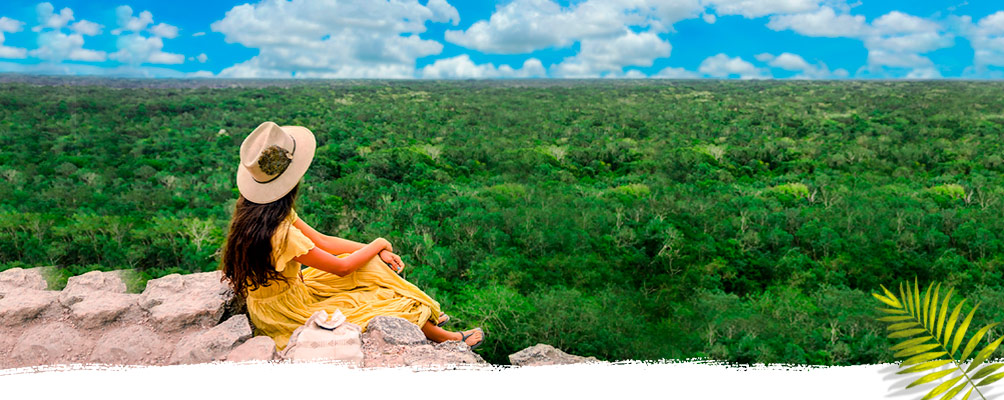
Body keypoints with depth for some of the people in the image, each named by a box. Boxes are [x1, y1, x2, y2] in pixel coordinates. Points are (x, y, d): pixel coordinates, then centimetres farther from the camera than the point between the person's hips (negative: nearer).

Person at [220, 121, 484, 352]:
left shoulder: (257, 208, -8)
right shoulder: (280, 234, -36)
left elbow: (321, 241, 0)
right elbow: (341, 267, -22)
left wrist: (378, 253, -2)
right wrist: (378, 245, -4)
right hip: (288, 315, -7)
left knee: (373, 266, 5)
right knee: (391, 304, 1)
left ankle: (426, 314, 23)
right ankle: (447, 338, 25)